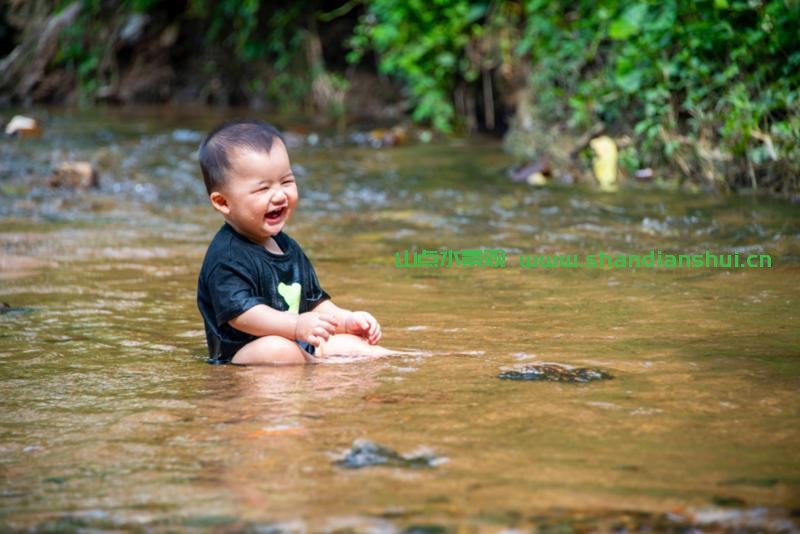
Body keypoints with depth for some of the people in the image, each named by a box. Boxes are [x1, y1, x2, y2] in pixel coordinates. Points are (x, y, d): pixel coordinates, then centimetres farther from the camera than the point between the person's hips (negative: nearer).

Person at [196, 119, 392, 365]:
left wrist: (348, 320, 7)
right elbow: (240, 312, -28)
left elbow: (314, 301, 24)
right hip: (240, 357, -9)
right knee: (277, 349, -36)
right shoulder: (226, 257, -16)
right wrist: (297, 325, -38)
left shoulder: (289, 248, 15)